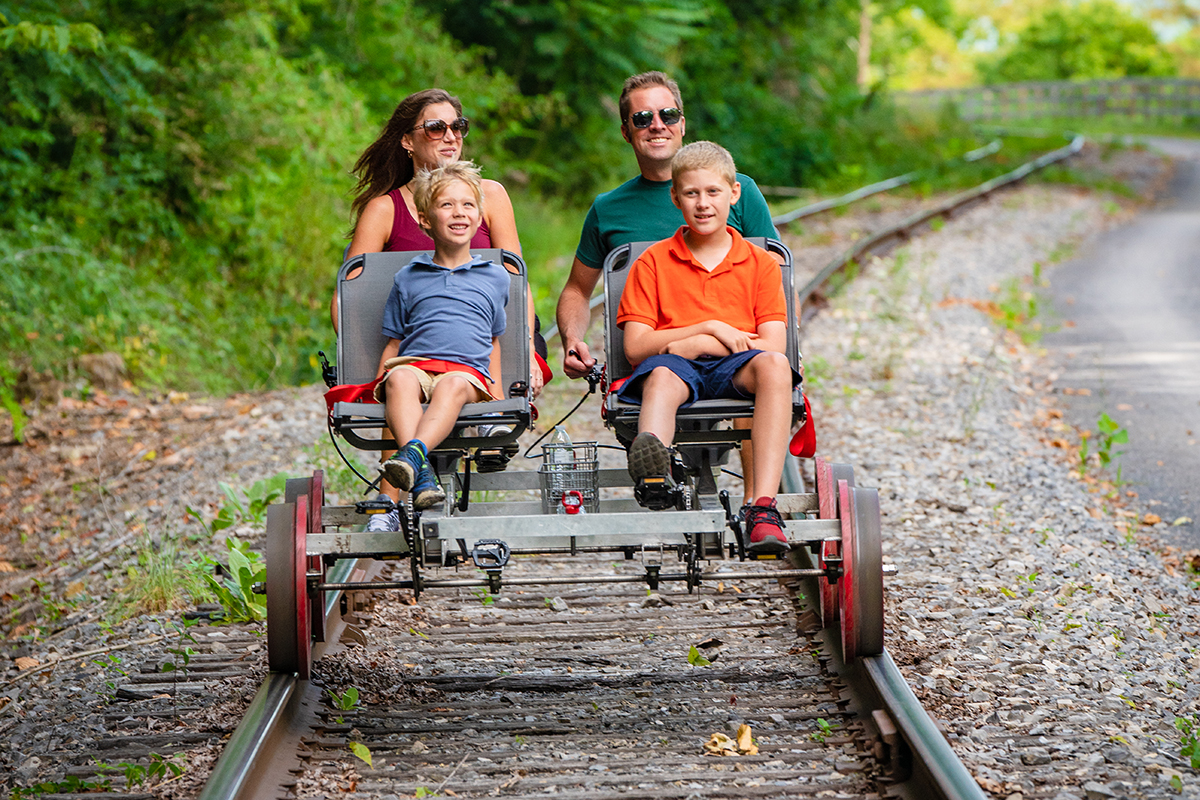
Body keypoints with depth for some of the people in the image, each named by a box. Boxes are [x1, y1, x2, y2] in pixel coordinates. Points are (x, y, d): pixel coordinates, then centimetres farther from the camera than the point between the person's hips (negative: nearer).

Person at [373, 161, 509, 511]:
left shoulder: (495, 277, 23)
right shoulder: (408, 278, 22)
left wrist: (495, 386, 13)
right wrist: (381, 380, 4)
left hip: (468, 371, 0)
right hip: (415, 362, 1)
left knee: (453, 385, -38)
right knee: (400, 378, -37)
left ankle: (413, 453, -61)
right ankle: (422, 474, -55)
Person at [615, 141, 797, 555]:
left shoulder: (760, 263, 15)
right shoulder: (652, 263, 14)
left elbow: (773, 345, 2)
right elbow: (635, 346, 3)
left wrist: (698, 345, -7)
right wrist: (710, 327, -6)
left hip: (735, 368, 1)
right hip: (674, 367, -1)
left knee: (773, 365, -34)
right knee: (661, 376, -38)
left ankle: (763, 508, -47)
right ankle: (654, 476, -72)